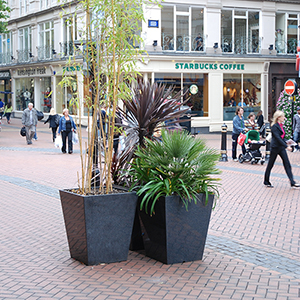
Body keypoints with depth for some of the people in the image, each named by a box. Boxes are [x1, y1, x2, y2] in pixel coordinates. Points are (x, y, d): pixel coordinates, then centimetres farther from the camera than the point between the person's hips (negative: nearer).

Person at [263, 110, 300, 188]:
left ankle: (292, 182, 0)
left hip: (281, 147, 8)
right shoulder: (274, 126, -16)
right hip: (275, 147, -8)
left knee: (287, 164, 2)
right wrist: (286, 146, -25)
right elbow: (278, 138, -23)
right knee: (270, 164, 4)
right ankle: (266, 182, 17)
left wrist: (286, 143, 5)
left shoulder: (281, 125, 10)